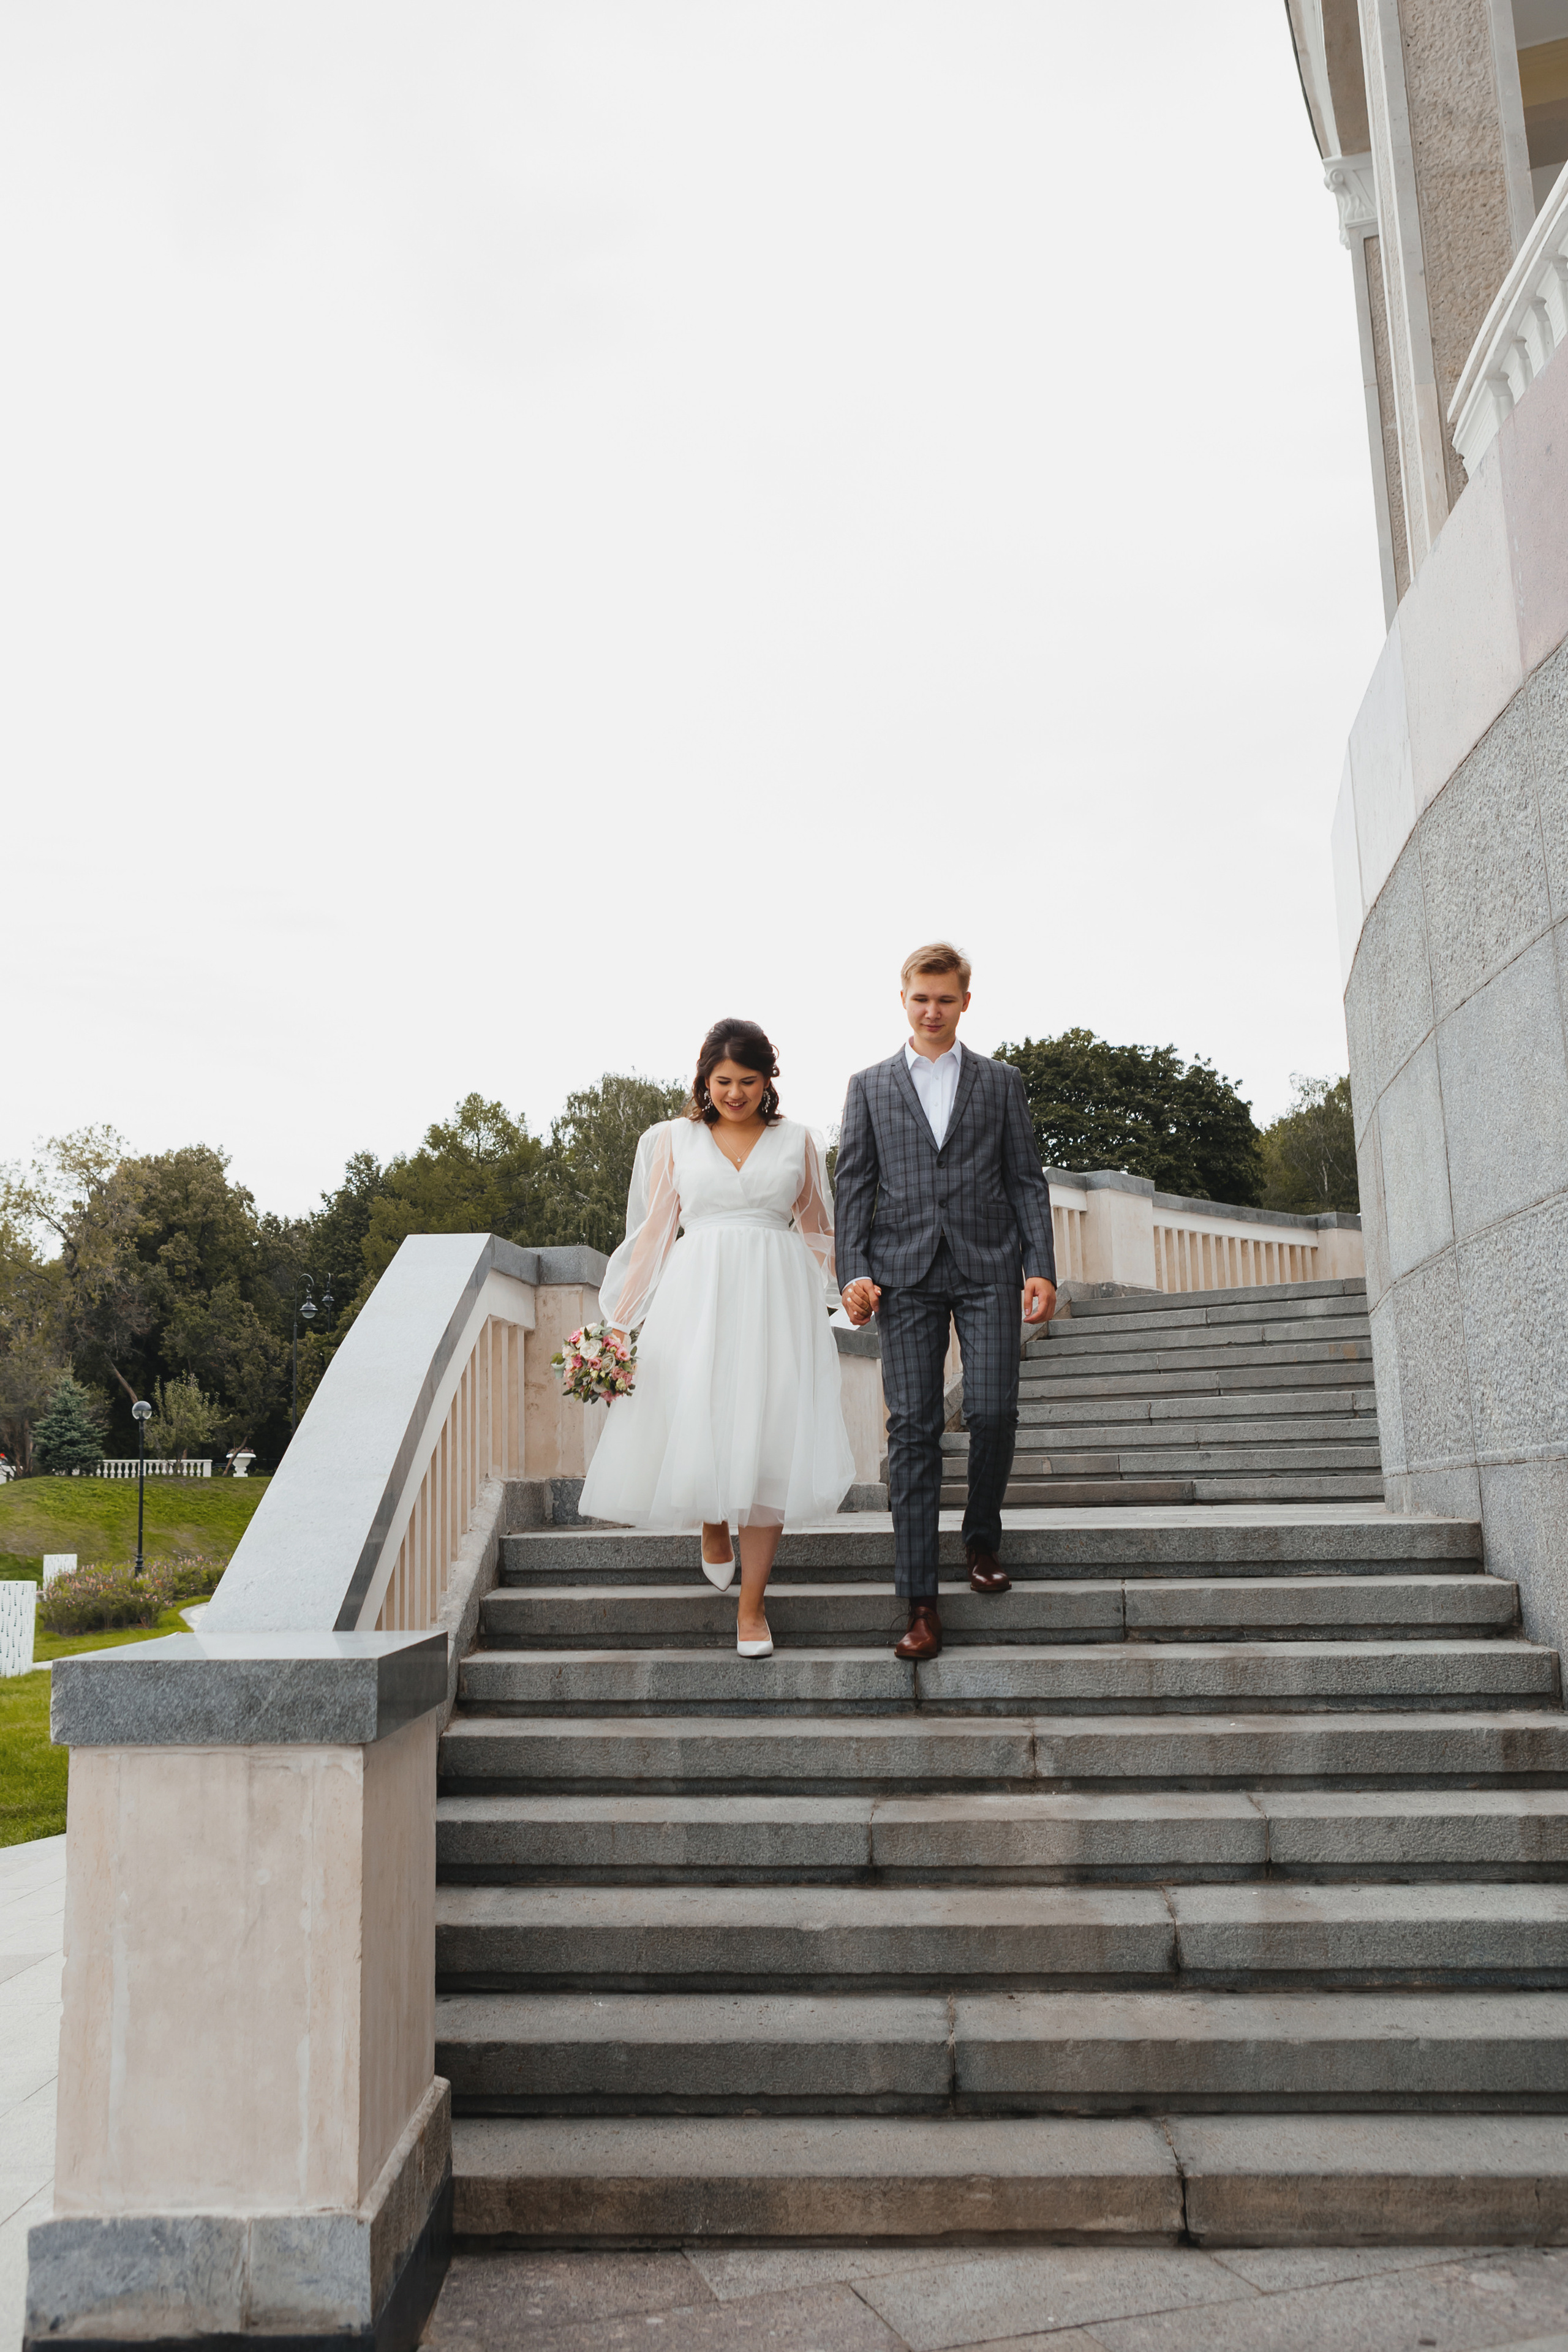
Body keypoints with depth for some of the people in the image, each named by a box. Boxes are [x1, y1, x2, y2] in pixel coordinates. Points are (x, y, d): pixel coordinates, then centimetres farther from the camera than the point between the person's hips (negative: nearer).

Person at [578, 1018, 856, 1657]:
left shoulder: (795, 1140, 11)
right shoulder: (672, 1139, 9)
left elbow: (818, 1228, 21)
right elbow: (652, 1234, 9)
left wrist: (838, 1294, 16)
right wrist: (619, 1324, 5)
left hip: (777, 1299, 0)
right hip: (696, 1298, 0)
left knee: (767, 1441, -4)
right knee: (695, 1428, -6)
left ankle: (752, 1607, 5)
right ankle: (713, 1527, 31)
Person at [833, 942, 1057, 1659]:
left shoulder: (1001, 1082, 13)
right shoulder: (869, 1086, 13)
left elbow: (1027, 1181, 9)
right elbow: (852, 1186, 8)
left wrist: (1041, 1268, -2)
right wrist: (853, 1273, -4)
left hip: (988, 1266, 0)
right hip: (905, 1271, 0)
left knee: (993, 1411, -9)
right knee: (912, 1429, -4)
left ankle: (982, 1539, 20)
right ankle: (920, 1602, -2)